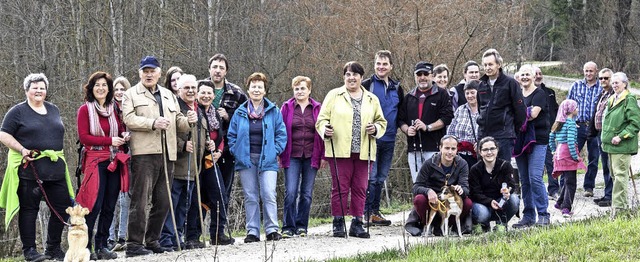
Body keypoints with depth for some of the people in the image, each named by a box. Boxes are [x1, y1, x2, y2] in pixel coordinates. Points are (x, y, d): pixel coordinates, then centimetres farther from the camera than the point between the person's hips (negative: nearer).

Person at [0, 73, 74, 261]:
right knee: (29, 209, -2)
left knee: (62, 207, 4)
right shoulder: (18, 112, 0)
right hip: (29, 168, -6)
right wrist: (23, 150, -16)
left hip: (55, 168, 6)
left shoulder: (53, 110, 17)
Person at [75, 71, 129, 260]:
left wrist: (124, 135, -1)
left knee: (110, 206, 7)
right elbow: (83, 137, -8)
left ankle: (101, 246, 14)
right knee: (94, 206, -11)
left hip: (115, 161, 5)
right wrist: (110, 141, -14)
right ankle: (85, 246, -4)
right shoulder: (85, 109, -2)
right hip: (96, 161, -5)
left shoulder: (114, 108, 11)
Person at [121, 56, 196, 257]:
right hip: (143, 153, -6)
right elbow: (129, 120, -8)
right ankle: (134, 244, -8)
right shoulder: (132, 95, 7)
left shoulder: (168, 95, 25)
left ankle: (152, 241, 19)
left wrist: (188, 120, 2)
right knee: (140, 200, -9)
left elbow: (178, 122, 24)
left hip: (167, 154, 6)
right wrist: (153, 123, -20)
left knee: (163, 201, 9)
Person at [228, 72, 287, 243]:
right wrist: (236, 152, -1)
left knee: (269, 195, -10)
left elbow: (281, 134, 5)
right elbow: (231, 135, 11)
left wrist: (275, 151, -5)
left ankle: (272, 230, -4)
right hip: (246, 160, 2)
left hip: (267, 160, -2)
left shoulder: (274, 111, 4)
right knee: (250, 197, 5)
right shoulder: (240, 112, 8)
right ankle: (252, 232, 9)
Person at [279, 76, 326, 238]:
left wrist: (323, 156, 2)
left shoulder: (317, 108, 8)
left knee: (307, 194, 4)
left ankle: (301, 226, 13)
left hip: (311, 157, 1)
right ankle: (288, 227, -3)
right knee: (290, 192, -9)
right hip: (292, 156, -1)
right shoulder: (287, 108, 6)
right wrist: (279, 154, -1)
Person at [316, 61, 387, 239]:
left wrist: (375, 129, -3)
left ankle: (357, 224, 11)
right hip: (339, 151, -3)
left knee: (360, 188, 4)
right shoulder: (334, 95, 8)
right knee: (340, 187, -3)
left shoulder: (372, 99, 16)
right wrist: (325, 130, -16)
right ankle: (338, 223, 3)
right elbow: (322, 119, 5)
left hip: (363, 152, 3)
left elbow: (382, 122, 18)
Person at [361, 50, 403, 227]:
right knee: (371, 177, -9)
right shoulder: (367, 86, -2)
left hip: (389, 140, 5)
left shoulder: (397, 88, 14)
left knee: (381, 178, 10)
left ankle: (375, 212, 16)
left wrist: (397, 127, 9)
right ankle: (368, 212, -5)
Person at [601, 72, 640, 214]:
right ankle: (623, 203, 22)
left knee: (620, 175, -9)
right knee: (615, 175, 13)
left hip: (622, 146, -9)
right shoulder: (611, 100, 16)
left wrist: (620, 136, -19)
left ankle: (619, 206, -9)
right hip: (611, 144, 9)